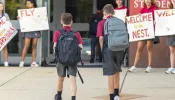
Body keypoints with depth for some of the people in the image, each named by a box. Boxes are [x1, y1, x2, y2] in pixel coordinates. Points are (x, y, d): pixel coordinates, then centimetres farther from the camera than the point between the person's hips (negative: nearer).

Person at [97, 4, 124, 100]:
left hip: (108, 49, -3)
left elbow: (101, 38, -10)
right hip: (119, 49, 3)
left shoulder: (102, 23, -2)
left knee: (111, 74, 4)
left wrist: (102, 49, 2)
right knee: (117, 71, 21)